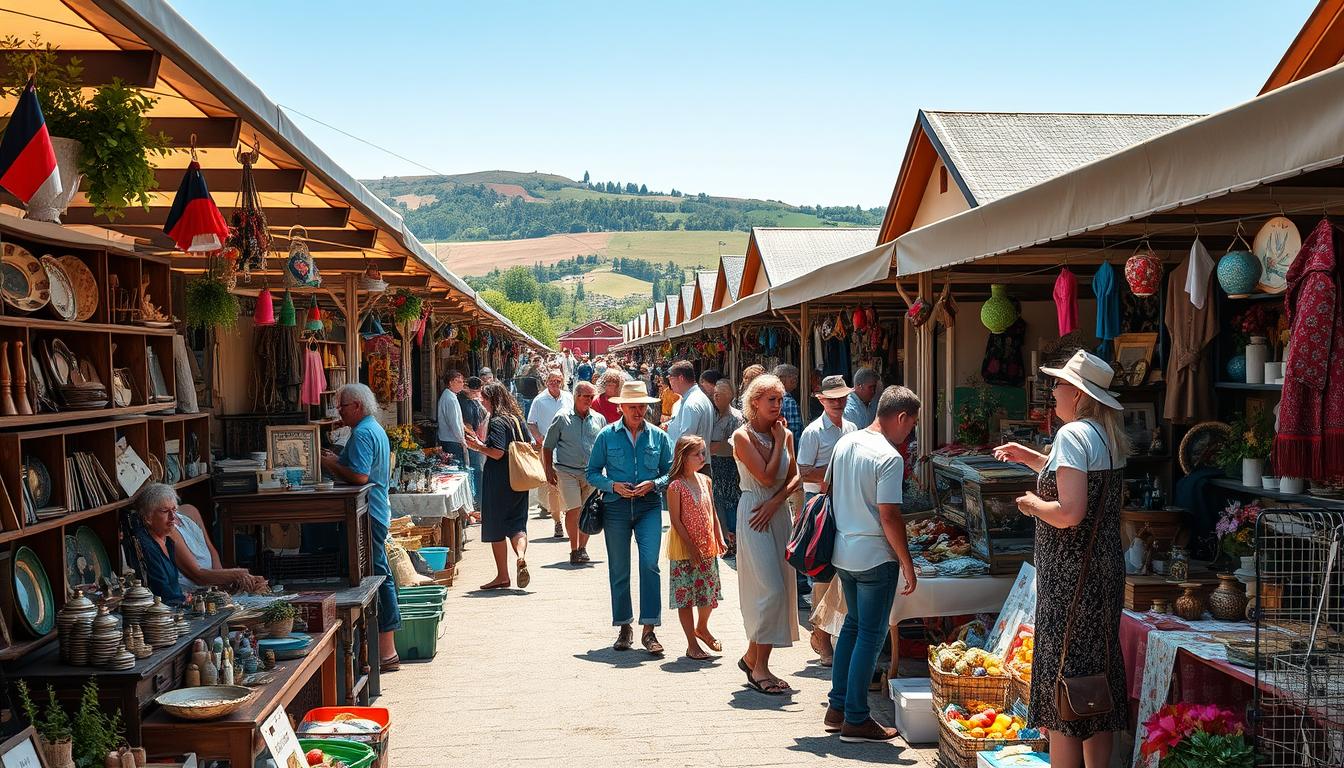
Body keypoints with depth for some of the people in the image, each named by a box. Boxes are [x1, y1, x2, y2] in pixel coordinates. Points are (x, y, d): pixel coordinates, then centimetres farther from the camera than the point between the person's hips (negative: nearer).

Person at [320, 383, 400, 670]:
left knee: (376, 576, -7)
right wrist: (337, 461, 14)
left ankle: (386, 653, -4)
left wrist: (331, 464, -11)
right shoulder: (375, 429, 18)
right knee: (381, 576, 13)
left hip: (367, 514, -11)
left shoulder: (362, 434, -15)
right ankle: (387, 648, 20)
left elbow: (359, 476, -26)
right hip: (378, 510, 11)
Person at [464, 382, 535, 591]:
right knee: (517, 523, 9)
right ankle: (521, 556, -19)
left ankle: (502, 576, 8)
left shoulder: (497, 422, -14)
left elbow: (497, 453, -23)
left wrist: (479, 446, -5)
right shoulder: (516, 419, 9)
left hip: (498, 483, -7)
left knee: (496, 528, 4)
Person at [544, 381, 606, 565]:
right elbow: (548, 446, 5)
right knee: (573, 510, -10)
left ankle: (582, 548, 18)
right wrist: (549, 470, -1)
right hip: (567, 471, -3)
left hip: (591, 473, 3)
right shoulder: (562, 418, 2)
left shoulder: (599, 419, 10)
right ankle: (574, 550, 1)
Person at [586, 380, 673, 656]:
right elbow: (592, 473, 5)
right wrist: (613, 485, -12)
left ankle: (649, 630, -10)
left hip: (649, 506, 0)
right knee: (618, 569, 7)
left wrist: (653, 484, -10)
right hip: (616, 507, 0)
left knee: (650, 563, -14)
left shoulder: (658, 436, 5)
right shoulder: (607, 436, 2)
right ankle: (624, 627, 22)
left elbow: (670, 472, 9)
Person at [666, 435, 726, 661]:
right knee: (685, 595, 0)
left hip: (707, 547, 6)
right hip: (684, 549, -6)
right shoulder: (676, 486, -13)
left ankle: (701, 628, 39)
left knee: (710, 591, 12)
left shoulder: (706, 481, 6)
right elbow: (676, 520, -14)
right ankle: (692, 644, 9)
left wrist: (719, 538, 6)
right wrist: (691, 547, -17)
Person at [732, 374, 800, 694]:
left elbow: (794, 478, 6)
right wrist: (779, 442, -9)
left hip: (779, 513, 7)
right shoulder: (743, 436, -9)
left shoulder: (784, 433, 10)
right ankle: (758, 667, -2)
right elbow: (767, 477, -17)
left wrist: (776, 501, -10)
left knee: (781, 588, 8)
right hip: (754, 514, -7)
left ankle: (753, 657, 21)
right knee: (770, 589, -11)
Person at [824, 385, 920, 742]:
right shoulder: (889, 458, -18)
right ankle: (856, 720, 7)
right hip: (876, 558, -8)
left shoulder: (844, 443, 6)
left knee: (853, 625, 20)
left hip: (843, 552, 8)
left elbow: (829, 490, 15)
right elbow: (889, 516, -20)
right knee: (871, 635, 2)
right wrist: (908, 563, -12)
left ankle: (837, 707, 25)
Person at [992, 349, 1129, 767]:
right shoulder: (1109, 437, 11)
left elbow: (1069, 512, -25)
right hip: (1106, 569, 9)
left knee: (1061, 685, -2)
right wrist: (1031, 458, 26)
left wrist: (1032, 504, -7)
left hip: (1070, 577, -9)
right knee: (1097, 678, 14)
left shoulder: (1072, 434, -16)